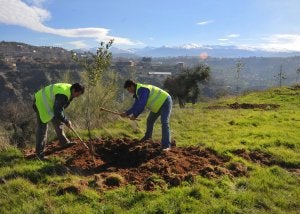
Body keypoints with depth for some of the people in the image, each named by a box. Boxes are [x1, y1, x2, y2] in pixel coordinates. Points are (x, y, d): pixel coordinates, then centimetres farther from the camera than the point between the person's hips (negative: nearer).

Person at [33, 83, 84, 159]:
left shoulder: (69, 91, -3)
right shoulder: (63, 95, -34)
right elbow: (57, 112, -35)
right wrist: (66, 121, -24)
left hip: (49, 102, 10)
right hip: (41, 102, -10)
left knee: (57, 121, 13)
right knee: (42, 127, -6)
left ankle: (64, 142, 26)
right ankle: (39, 151, 3)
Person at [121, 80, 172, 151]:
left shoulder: (142, 90, -29)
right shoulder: (138, 91, 4)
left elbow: (141, 105, -37)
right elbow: (137, 105, 6)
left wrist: (127, 113, -33)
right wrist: (134, 115, -12)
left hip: (165, 102, -11)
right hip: (158, 104, 11)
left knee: (164, 123, -22)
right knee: (150, 120, 21)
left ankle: (166, 146, -21)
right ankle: (148, 136, 45)